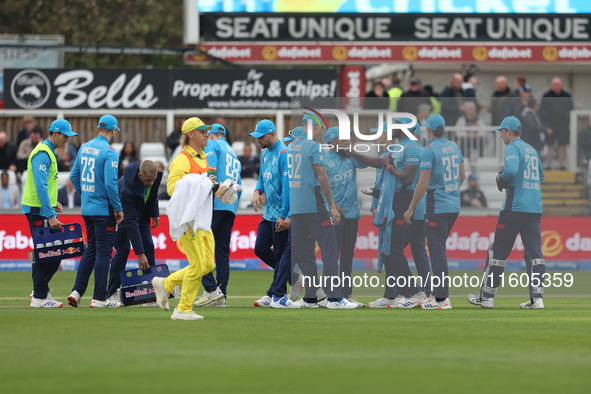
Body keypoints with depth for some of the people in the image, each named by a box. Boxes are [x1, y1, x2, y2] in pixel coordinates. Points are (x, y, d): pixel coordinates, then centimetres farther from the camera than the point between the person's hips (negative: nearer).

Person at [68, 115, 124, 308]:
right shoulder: (109, 152, -15)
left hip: (87, 209, 7)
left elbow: (74, 176, 13)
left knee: (90, 250, 16)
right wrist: (118, 208, -13)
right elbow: (110, 183, -21)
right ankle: (99, 298, -2)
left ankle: (77, 291, 10)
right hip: (104, 210, -7)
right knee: (103, 253, -2)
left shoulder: (84, 148, 8)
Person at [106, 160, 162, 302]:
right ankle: (112, 293, -4)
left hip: (141, 211, 6)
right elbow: (131, 222, -40)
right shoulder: (127, 189, -42)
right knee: (123, 249, -13)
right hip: (121, 213, -6)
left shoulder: (154, 175, -25)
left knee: (148, 245, -3)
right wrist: (140, 253, -39)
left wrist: (155, 213, 4)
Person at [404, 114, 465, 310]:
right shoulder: (454, 147, 10)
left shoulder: (429, 151, -13)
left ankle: (441, 298, -9)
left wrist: (411, 209, -8)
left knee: (437, 250, -6)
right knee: (438, 248, 17)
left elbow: (423, 184, -15)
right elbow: (462, 176, 18)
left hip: (438, 207, -8)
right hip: (454, 206, 8)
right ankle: (439, 292, 19)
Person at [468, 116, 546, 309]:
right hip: (535, 209, 7)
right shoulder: (532, 150, 19)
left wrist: (501, 180, -4)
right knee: (534, 251, 3)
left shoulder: (512, 148, -7)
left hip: (515, 206, -7)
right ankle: (537, 298, -6)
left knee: (499, 249, 2)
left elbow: (511, 170, -24)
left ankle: (487, 296, 6)